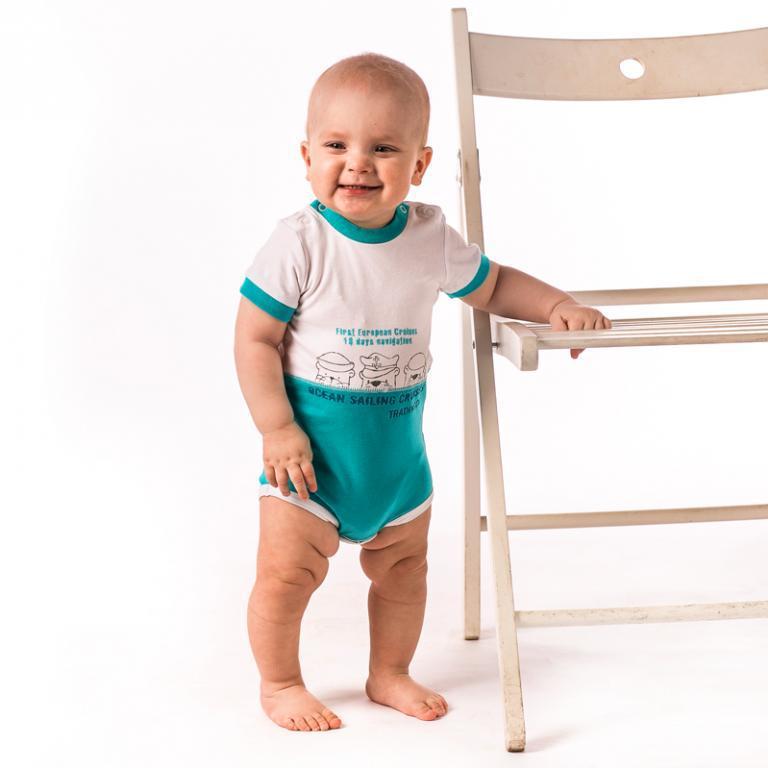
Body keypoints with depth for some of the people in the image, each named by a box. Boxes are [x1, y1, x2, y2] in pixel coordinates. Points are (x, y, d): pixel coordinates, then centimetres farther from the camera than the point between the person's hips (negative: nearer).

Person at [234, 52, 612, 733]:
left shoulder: (432, 238, -5)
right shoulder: (300, 243, -18)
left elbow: (492, 286, 12)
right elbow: (255, 339, -15)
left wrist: (559, 305, -4)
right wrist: (277, 429, -19)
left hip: (399, 443, 4)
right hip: (310, 444, -4)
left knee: (403, 566, 18)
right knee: (288, 569, 0)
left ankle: (390, 674, 38)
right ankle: (279, 683, 23)